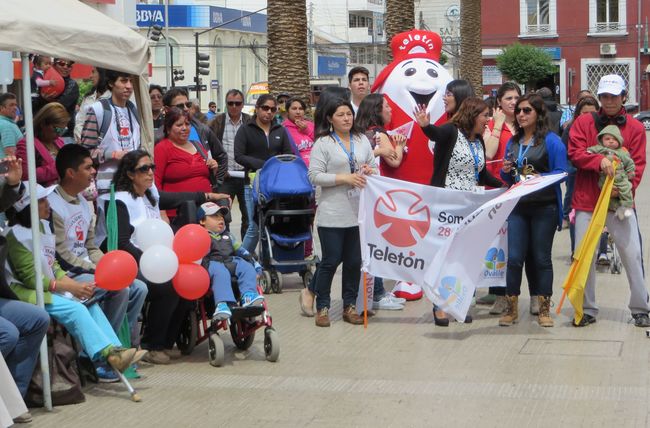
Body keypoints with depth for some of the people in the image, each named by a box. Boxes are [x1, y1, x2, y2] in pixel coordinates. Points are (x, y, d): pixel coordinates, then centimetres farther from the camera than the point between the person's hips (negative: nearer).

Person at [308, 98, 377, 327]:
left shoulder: (362, 140, 12)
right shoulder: (323, 143, -5)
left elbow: (374, 166, 20)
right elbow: (315, 176, -11)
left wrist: (369, 171, -5)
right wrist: (346, 178, -17)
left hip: (359, 212, 5)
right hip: (332, 214, -5)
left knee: (354, 261, 9)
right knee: (331, 261, 0)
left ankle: (350, 306, 21)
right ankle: (322, 307, 12)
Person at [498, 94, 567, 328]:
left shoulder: (551, 140, -6)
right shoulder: (513, 142, 12)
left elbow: (561, 172, -10)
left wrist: (539, 178, -23)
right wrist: (506, 171, -2)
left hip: (544, 207, -4)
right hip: (518, 207, 4)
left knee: (541, 257, 4)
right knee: (514, 257, 0)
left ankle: (544, 309, 14)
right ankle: (512, 308, 10)